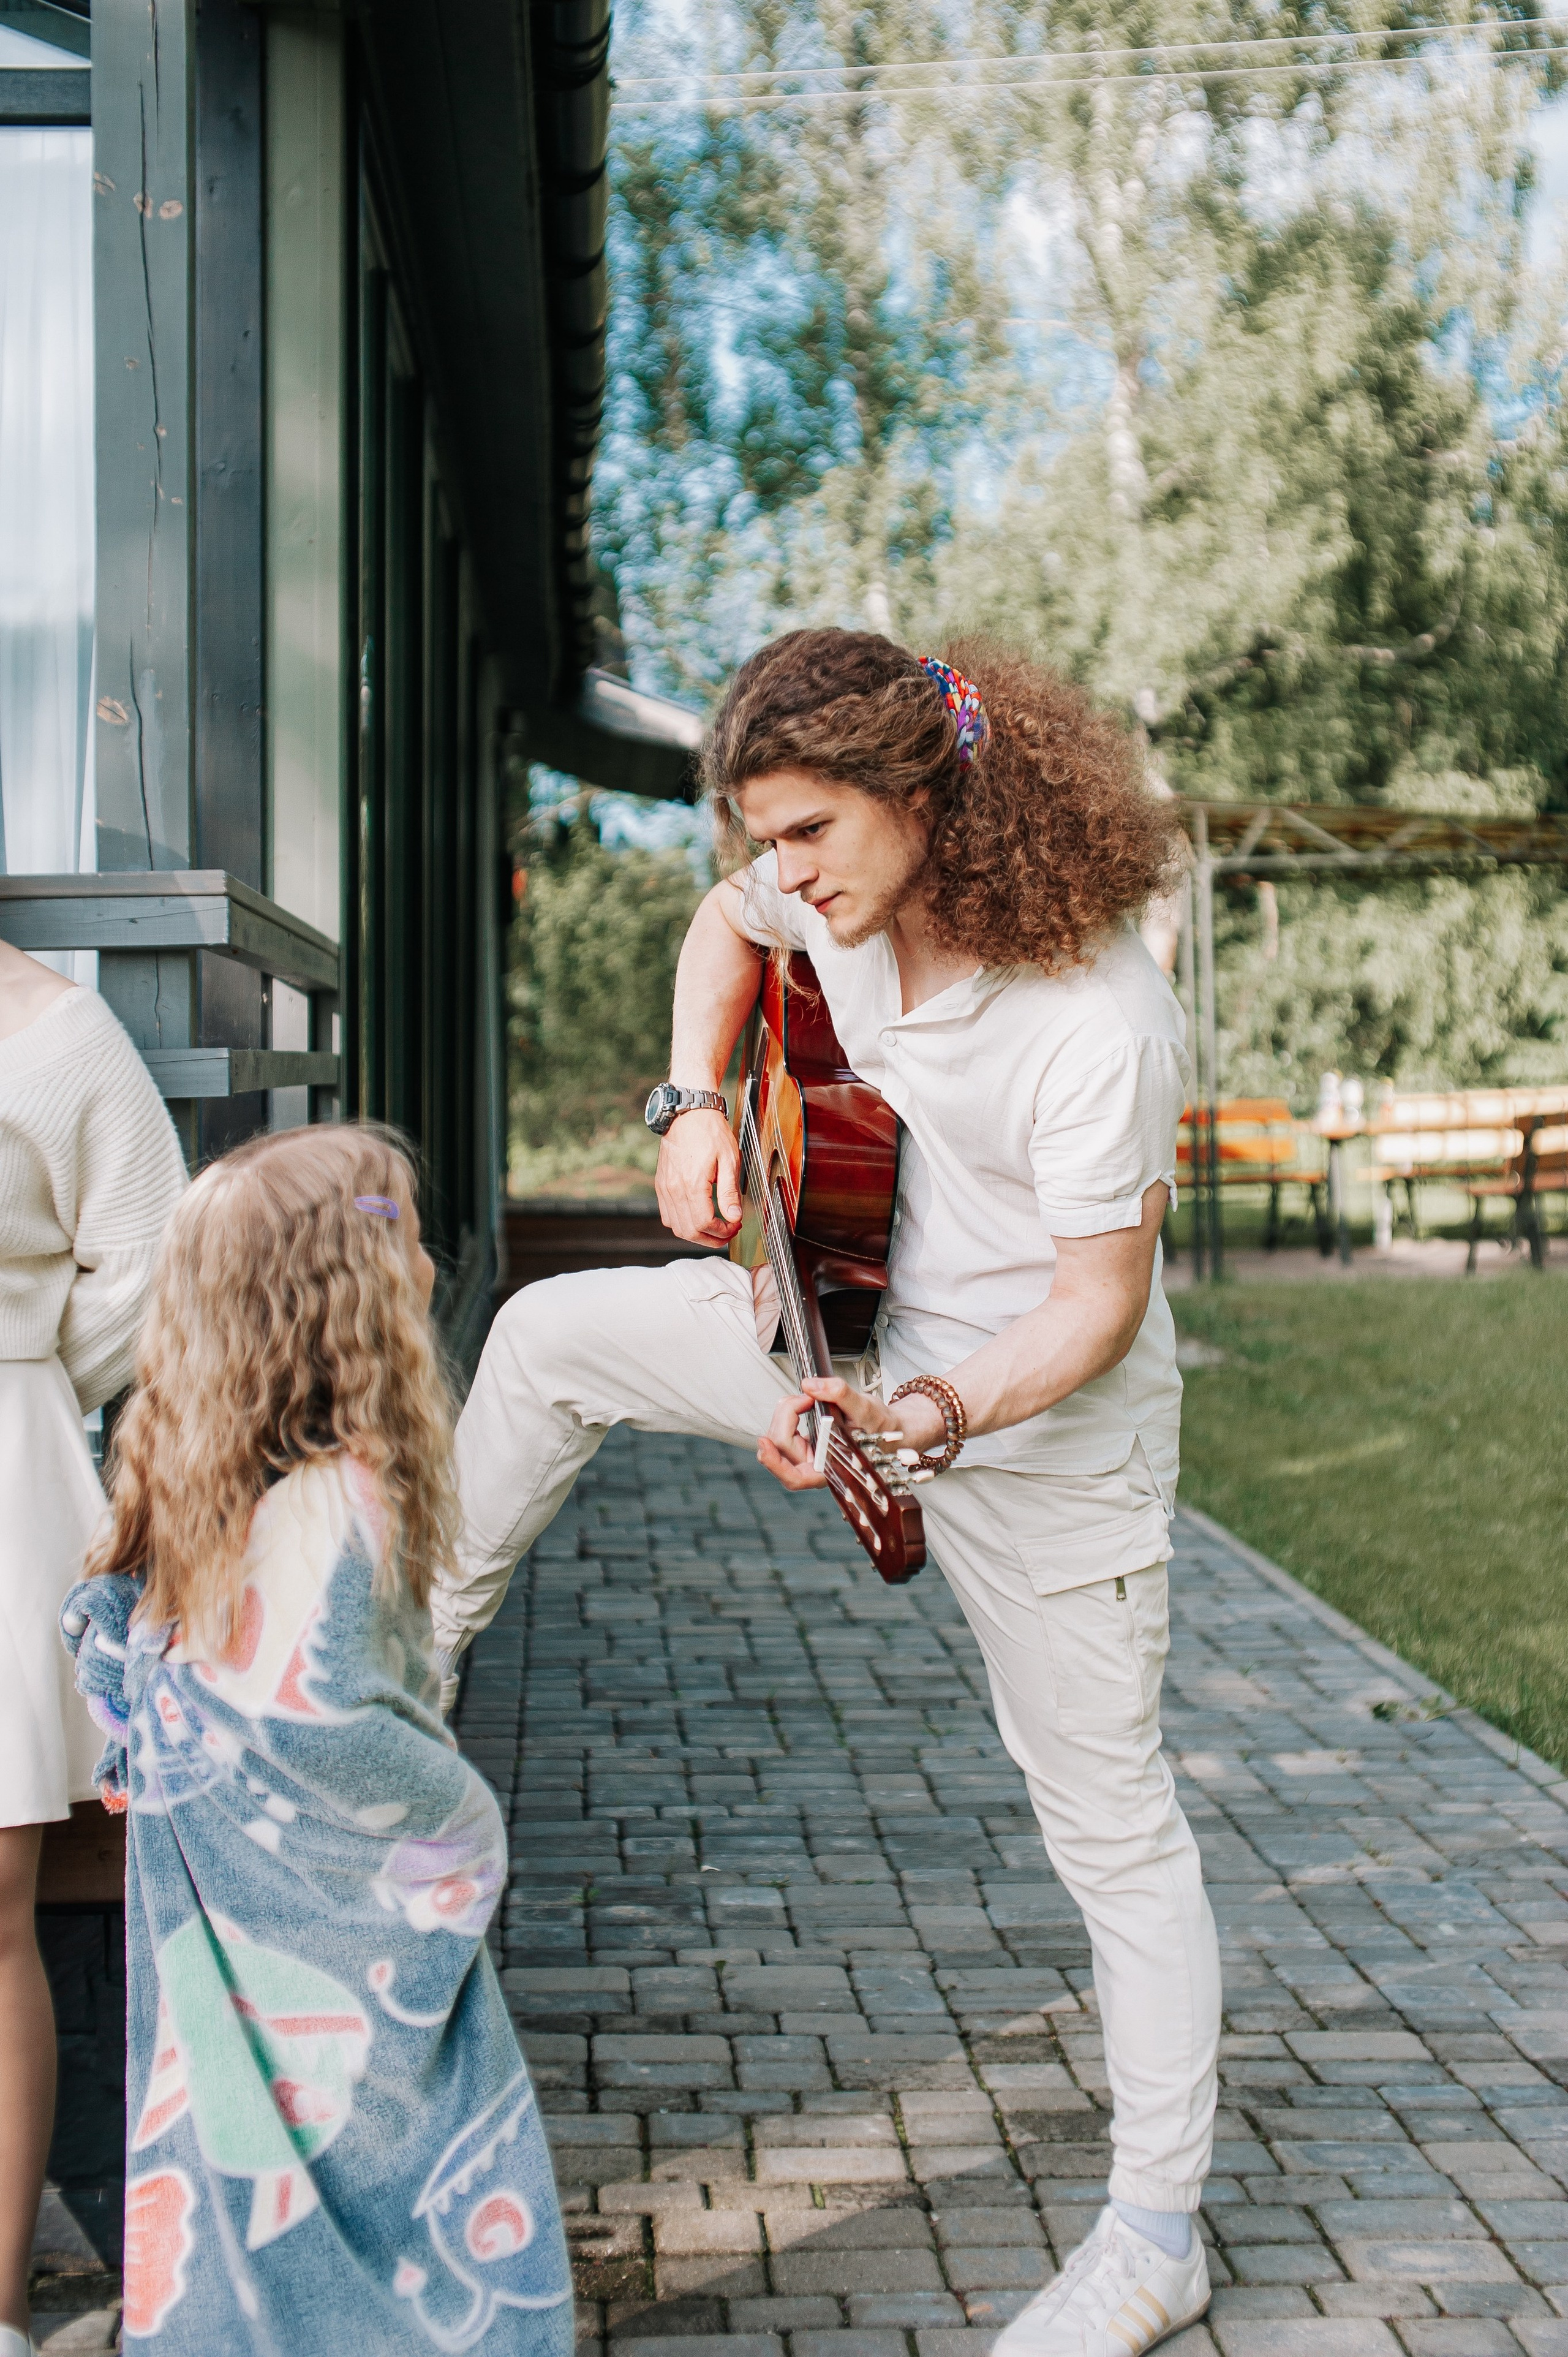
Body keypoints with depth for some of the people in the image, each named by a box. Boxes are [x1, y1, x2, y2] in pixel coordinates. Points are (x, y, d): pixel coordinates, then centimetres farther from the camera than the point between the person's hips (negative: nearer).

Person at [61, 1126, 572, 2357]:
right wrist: (459, 1812, -18)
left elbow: (107, 1632, 13)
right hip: (334, 1963, -9)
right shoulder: (334, 1506, -26)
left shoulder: (202, 1477, 2)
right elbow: (318, 1723, -33)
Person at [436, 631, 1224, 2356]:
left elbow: (1096, 1304, -26)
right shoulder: (842, 898, -11)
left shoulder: (1100, 1029, -32)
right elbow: (726, 925, 13)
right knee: (553, 1335, 9)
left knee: (1109, 1825, 3)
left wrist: (924, 1418, -40)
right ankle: (411, 1653, 28)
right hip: (857, 1325, 7)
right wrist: (696, 1106, -1)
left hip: (1049, 1429, -7)